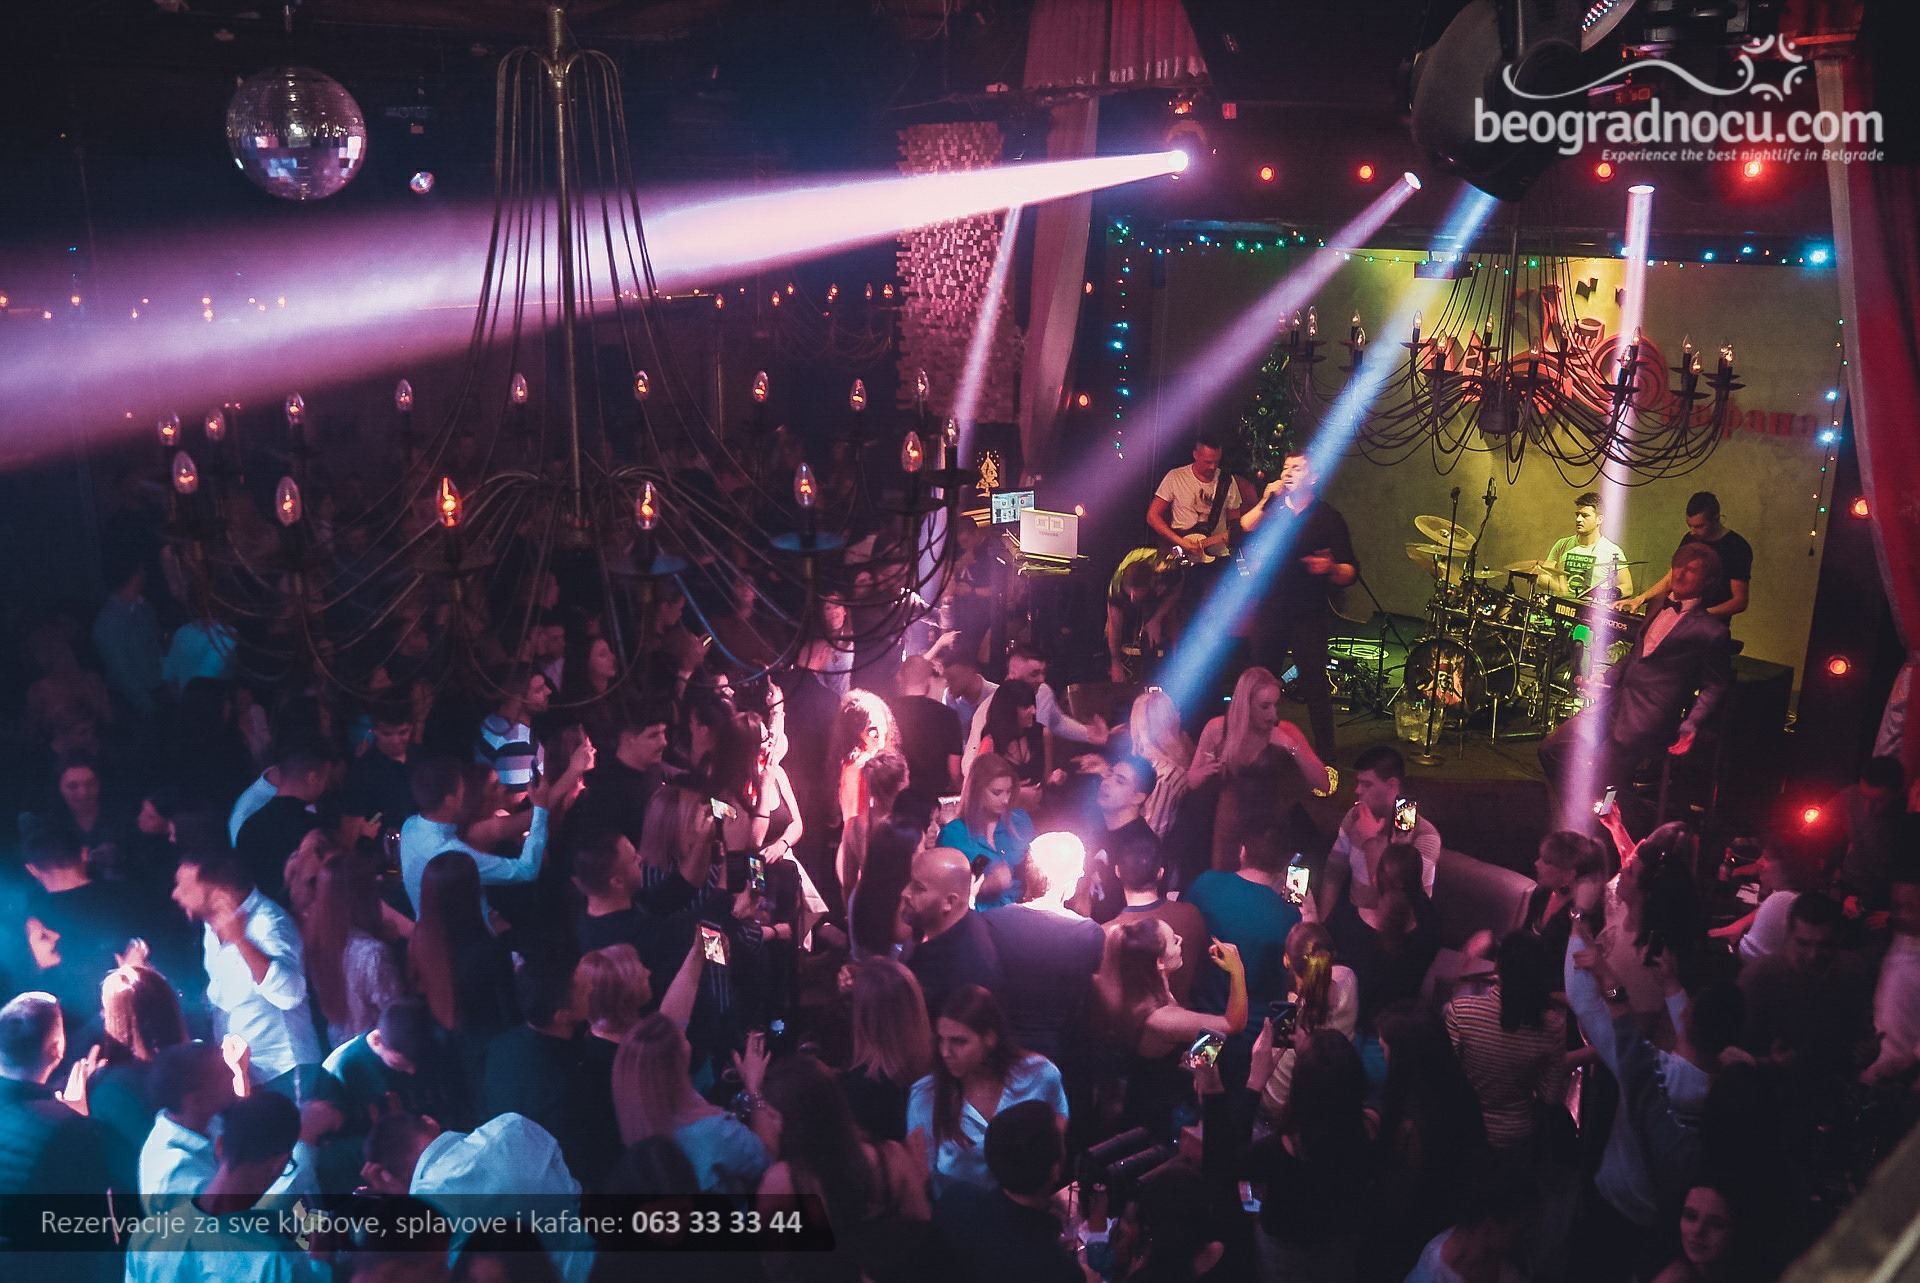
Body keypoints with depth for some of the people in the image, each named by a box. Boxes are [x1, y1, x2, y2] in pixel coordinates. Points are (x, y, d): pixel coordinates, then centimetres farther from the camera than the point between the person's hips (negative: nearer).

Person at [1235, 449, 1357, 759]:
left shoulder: (1327, 517, -1)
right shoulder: (1271, 509, 10)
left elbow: (1350, 571, -5)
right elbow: (1245, 528, -8)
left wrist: (1330, 568, -26)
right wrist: (1266, 501, -17)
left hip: (1309, 616, -4)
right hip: (1271, 610, 4)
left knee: (1315, 685, -4)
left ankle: (1324, 753, 5)